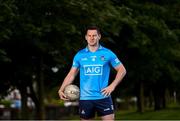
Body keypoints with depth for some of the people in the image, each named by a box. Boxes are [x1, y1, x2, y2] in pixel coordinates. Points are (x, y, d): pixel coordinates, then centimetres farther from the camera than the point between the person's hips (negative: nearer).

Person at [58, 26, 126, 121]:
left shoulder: (108, 53, 1)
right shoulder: (79, 55, 6)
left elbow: (122, 70, 4)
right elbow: (71, 74, 11)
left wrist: (112, 86, -7)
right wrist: (61, 90, -1)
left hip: (103, 97, -2)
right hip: (85, 98, 2)